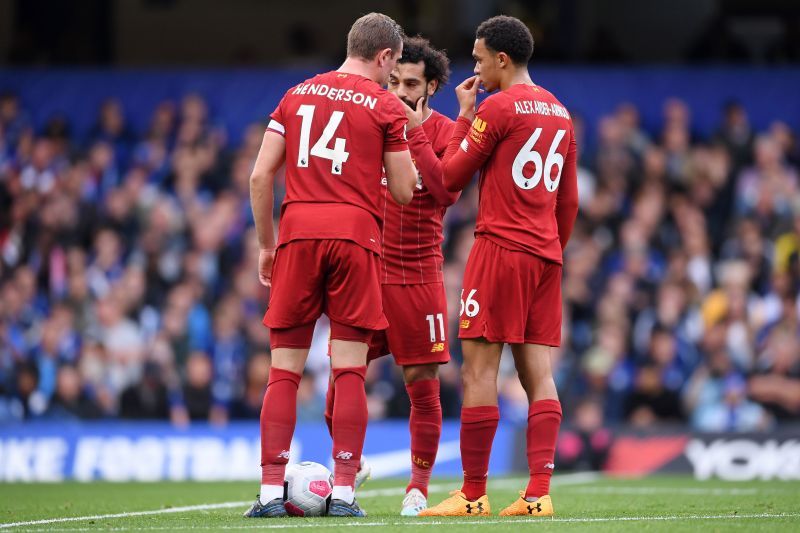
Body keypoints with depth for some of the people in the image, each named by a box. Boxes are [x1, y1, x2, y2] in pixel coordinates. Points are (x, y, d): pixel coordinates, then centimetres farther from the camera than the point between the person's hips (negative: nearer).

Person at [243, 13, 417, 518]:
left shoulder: (296, 95, 14)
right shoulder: (385, 106, 3)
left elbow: (260, 177, 9)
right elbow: (403, 191, 5)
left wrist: (266, 245, 17)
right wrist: (406, 136, 21)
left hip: (298, 231, 3)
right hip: (355, 233, -3)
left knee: (285, 370, 5)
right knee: (350, 371, -1)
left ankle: (271, 490, 0)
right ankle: (343, 492, -5)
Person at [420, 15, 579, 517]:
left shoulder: (497, 108, -8)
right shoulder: (560, 113, 16)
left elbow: (451, 177, -2)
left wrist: (464, 116, 6)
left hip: (501, 249, -7)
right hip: (546, 253, 7)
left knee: (479, 368, -5)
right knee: (539, 372, 3)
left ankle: (473, 495, -5)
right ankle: (539, 492, -5)